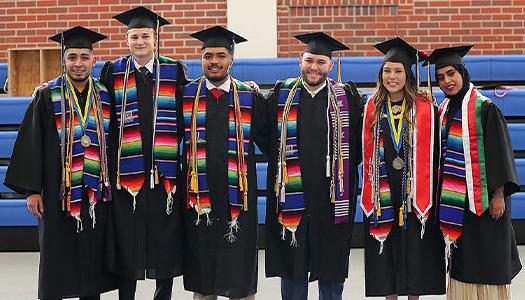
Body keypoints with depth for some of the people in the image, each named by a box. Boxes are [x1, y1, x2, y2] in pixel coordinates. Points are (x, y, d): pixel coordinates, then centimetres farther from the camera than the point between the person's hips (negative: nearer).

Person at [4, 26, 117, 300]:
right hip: (58, 192, -2)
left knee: (93, 257, 10)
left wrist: (111, 185, 8)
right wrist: (32, 190, -9)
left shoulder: (104, 97, 6)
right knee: (56, 259, 3)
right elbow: (31, 144, -3)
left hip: (97, 192, 3)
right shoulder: (47, 97, -2)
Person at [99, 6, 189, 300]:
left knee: (165, 239, 7)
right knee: (127, 236, 7)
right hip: (127, 168, 1)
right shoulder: (113, 72, 6)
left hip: (164, 169, 0)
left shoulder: (175, 71, 3)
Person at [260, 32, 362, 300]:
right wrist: (283, 166, 6)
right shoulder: (281, 95, 3)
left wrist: (342, 169, 3)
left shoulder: (346, 97, 1)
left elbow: (358, 142, 7)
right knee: (292, 261, 10)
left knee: (331, 266, 10)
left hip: (332, 194, 0)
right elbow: (266, 139, 11)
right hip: (291, 193, 1)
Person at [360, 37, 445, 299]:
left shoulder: (425, 107, -3)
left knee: (414, 245, 5)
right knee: (385, 245, 7)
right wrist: (369, 189, 4)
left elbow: (432, 150, -2)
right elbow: (366, 150, 9)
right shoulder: (372, 107, 5)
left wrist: (427, 190, -6)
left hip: (414, 190, -2)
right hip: (382, 192, 2)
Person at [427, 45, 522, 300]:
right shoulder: (444, 110, 10)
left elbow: (499, 152, -12)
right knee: (461, 259, 11)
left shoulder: (484, 108, -10)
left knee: (486, 261, 0)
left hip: (482, 198, -6)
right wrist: (442, 193, 12)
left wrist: (498, 195, -16)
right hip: (454, 199, 6)